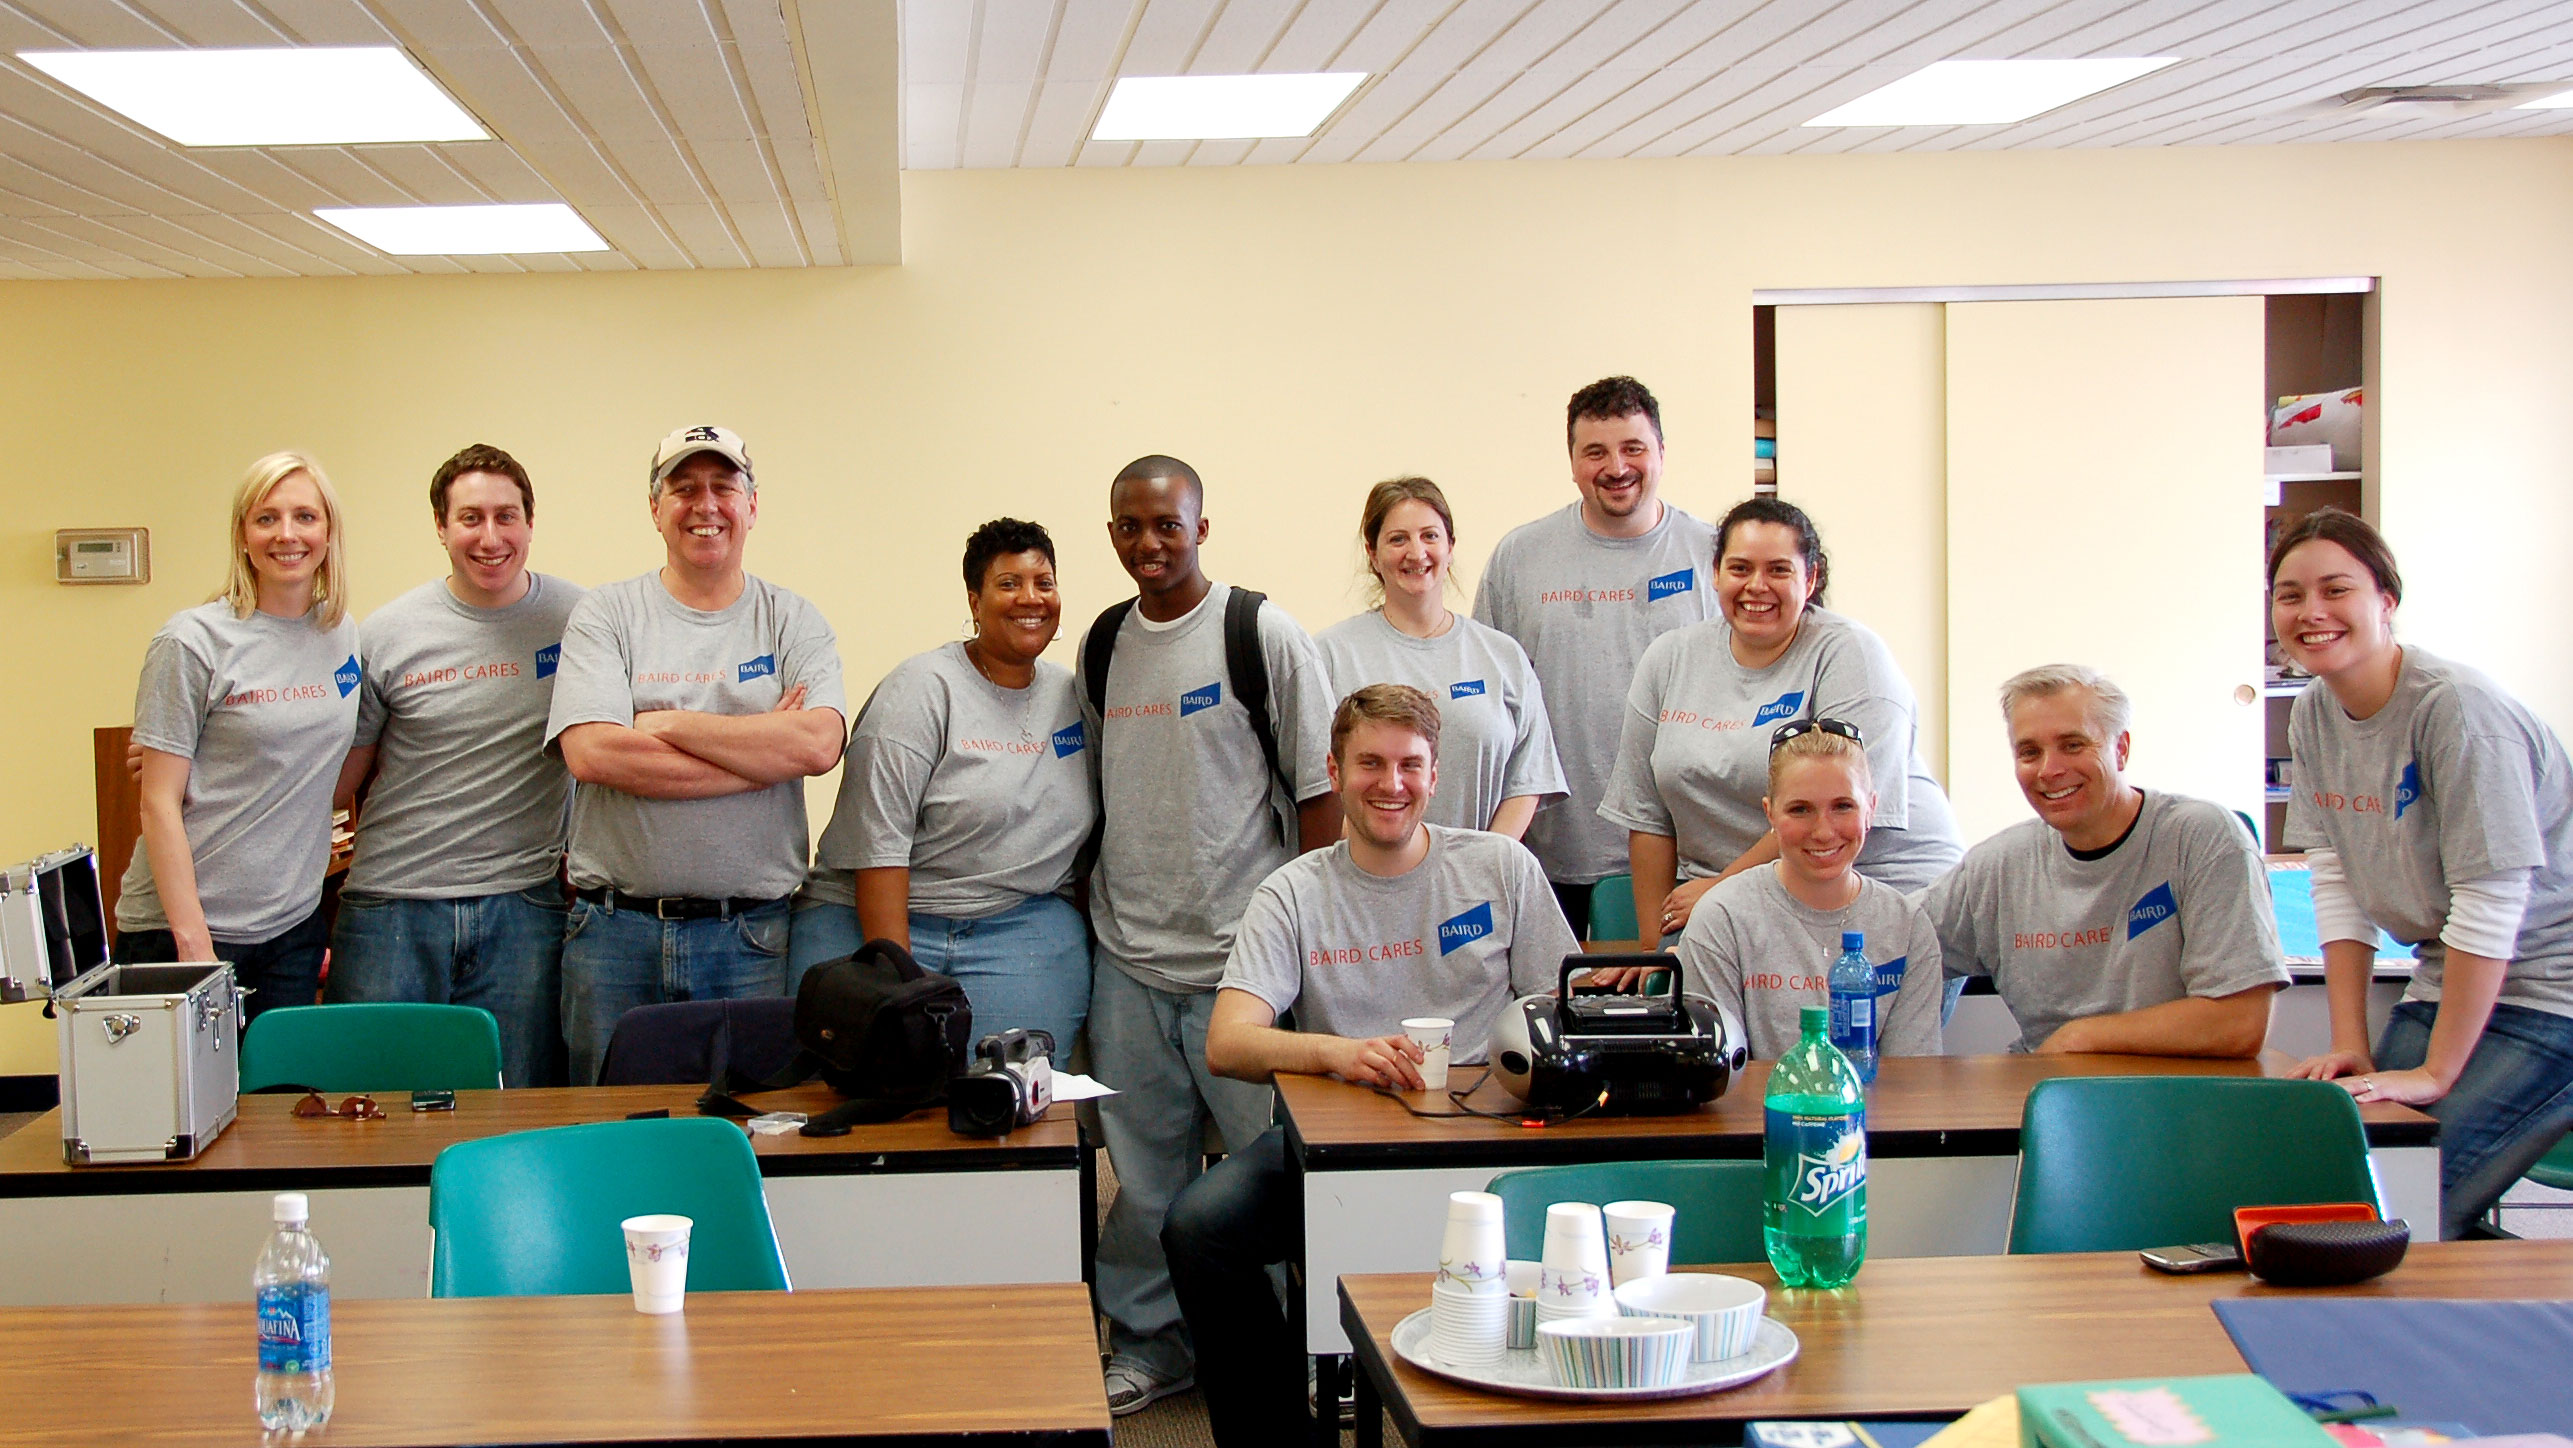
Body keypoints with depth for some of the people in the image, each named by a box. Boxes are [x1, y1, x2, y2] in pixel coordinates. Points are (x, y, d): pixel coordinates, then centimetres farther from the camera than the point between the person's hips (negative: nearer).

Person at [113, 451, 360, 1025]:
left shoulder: (346, 636, 8)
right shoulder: (194, 642, -7)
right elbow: (160, 801, -10)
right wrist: (193, 940, -16)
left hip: (294, 924, 5)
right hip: (182, 927, -5)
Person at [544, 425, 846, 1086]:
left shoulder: (793, 622, 8)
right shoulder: (605, 615, 5)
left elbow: (818, 744, -10)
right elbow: (590, 753, -11)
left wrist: (669, 723, -9)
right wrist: (761, 755, -10)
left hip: (753, 937, 0)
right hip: (615, 929, 0)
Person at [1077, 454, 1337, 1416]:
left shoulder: (1262, 633, -4)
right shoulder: (1102, 644, 11)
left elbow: (1318, 788, -4)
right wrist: (1091, 905, 15)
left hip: (1241, 954, -4)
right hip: (1127, 958, 5)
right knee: (1142, 1166, 10)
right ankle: (1149, 1342, 23)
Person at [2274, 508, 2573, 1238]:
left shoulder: (2456, 708, -22)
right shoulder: (2312, 716, 2)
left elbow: (2491, 900, -23)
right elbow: (2338, 885, 4)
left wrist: (2436, 1072, -19)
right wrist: (2350, 1045, -2)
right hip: (2446, 982, 7)